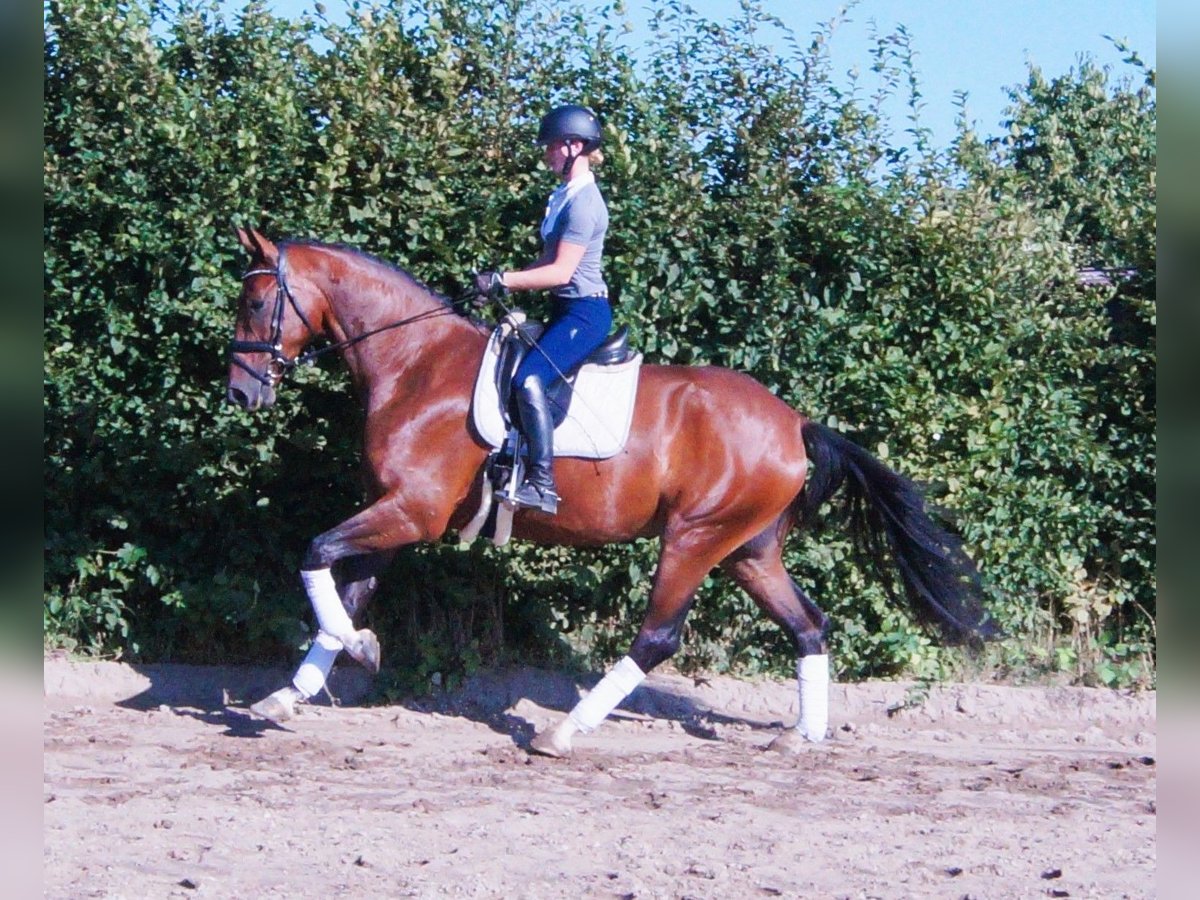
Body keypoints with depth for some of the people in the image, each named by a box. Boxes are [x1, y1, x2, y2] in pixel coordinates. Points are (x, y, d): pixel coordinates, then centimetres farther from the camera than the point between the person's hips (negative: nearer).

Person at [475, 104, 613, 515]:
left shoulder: (583, 203, -18)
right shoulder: (565, 195, 13)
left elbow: (560, 271, -22)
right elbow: (549, 259, 19)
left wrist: (503, 280, -19)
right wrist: (509, 282, 7)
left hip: (585, 313, -11)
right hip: (566, 310, 11)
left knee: (529, 378, -26)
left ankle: (542, 482, -30)